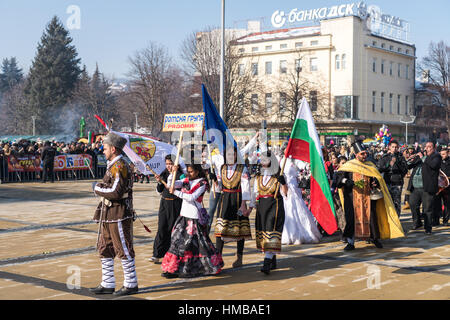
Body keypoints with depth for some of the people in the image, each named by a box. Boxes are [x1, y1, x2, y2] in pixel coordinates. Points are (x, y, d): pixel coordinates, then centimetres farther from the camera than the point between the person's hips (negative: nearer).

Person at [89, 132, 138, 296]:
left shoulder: (120, 166, -16)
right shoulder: (112, 165, 16)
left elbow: (116, 192, -24)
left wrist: (98, 189, -11)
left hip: (119, 216, -11)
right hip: (108, 215, 11)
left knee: (124, 250, -1)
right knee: (104, 249, 14)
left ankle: (131, 284, 8)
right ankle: (107, 284, 22)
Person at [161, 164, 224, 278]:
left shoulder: (202, 183, -7)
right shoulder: (186, 181, 12)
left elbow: (192, 197, -17)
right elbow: (171, 184, 4)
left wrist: (176, 192, -20)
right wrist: (173, 173, -11)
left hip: (194, 217, -6)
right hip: (183, 214, 6)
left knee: (195, 242, -3)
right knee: (177, 239, 5)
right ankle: (173, 268, 12)